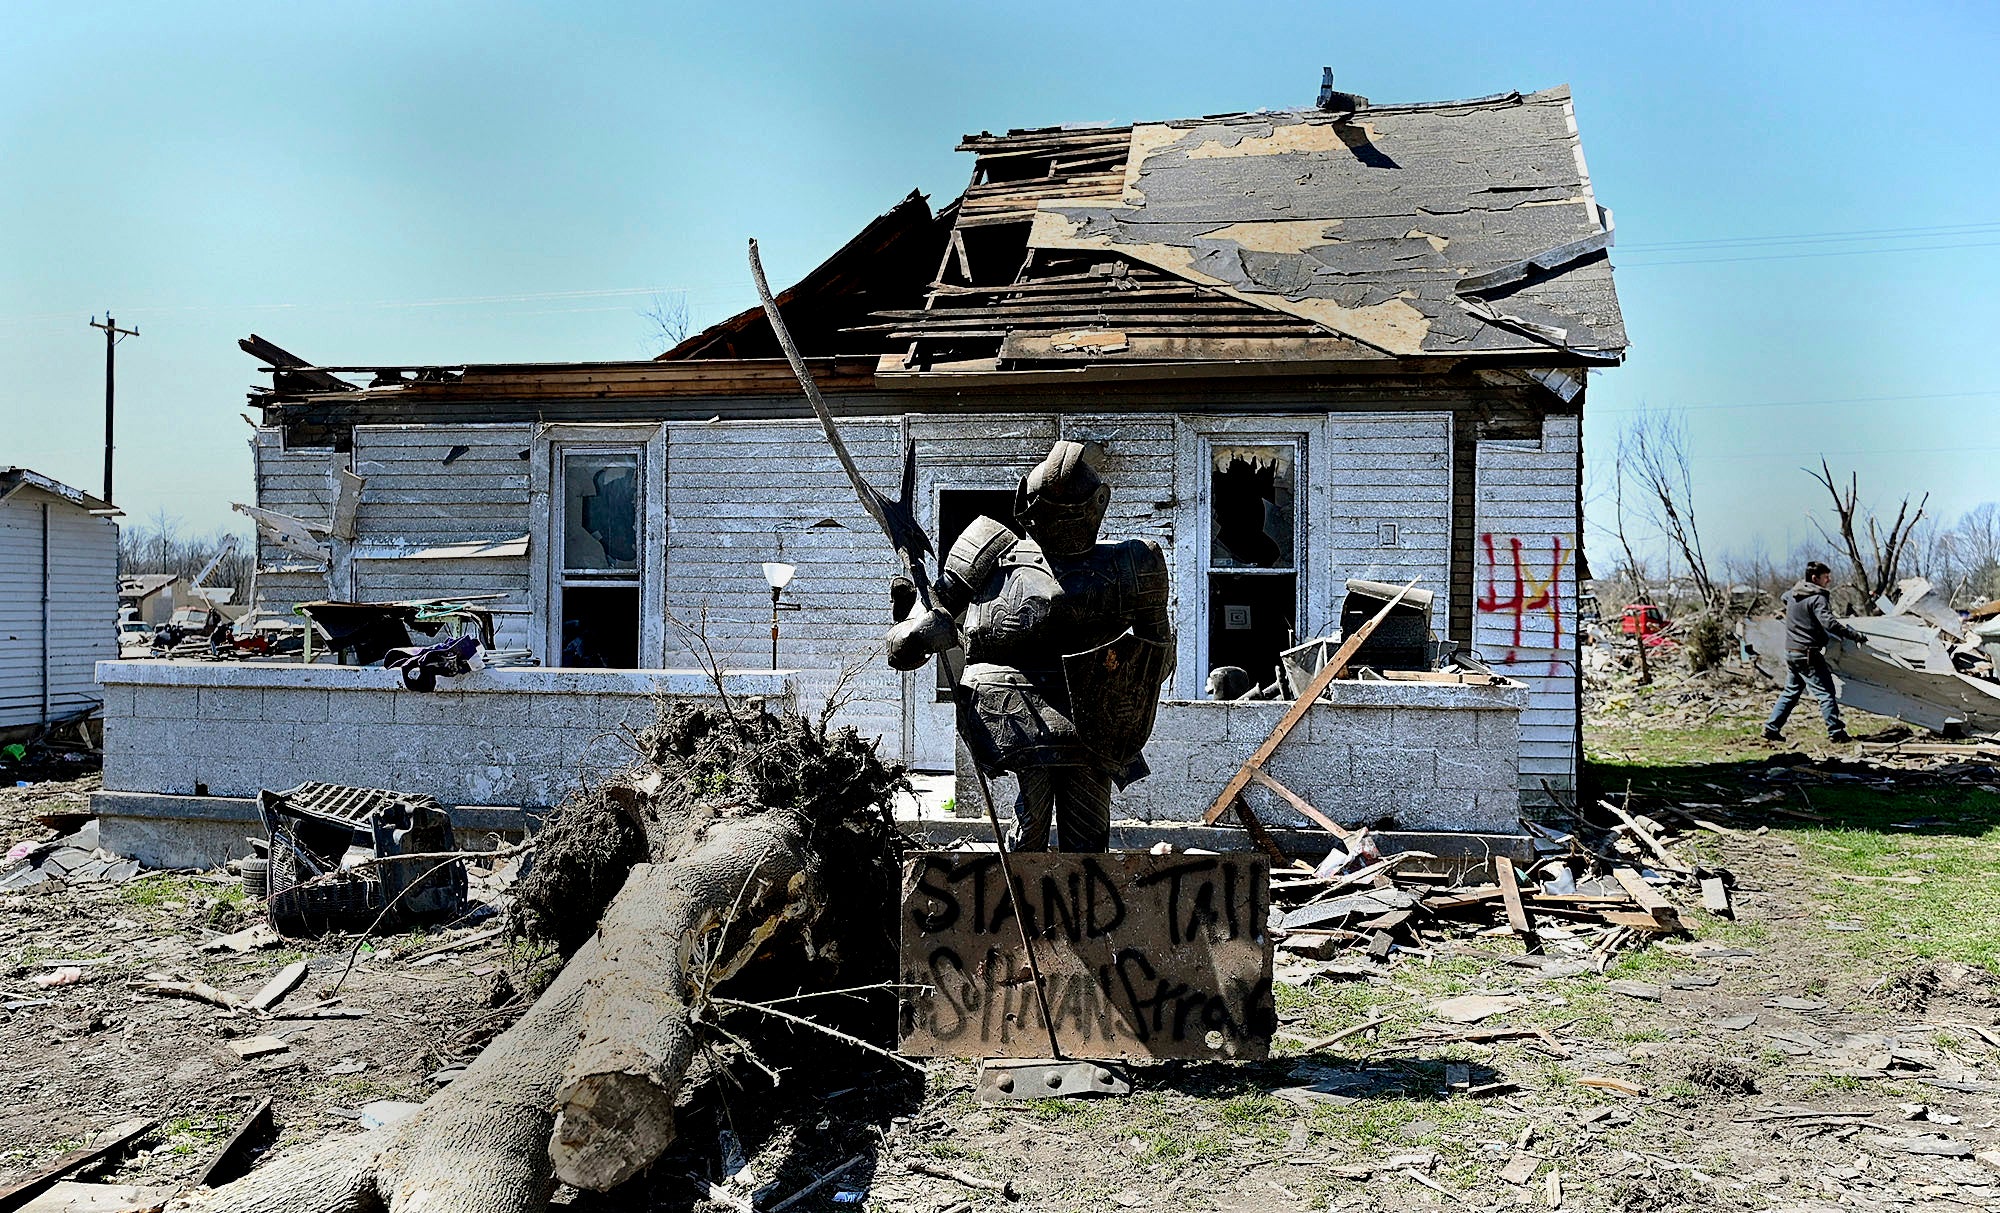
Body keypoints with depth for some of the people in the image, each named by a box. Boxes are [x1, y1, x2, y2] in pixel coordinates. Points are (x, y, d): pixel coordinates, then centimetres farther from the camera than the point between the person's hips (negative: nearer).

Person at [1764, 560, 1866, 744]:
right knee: (1826, 693, -3)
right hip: (1808, 655, -8)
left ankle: (1771, 728, 14)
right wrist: (1855, 635, -24)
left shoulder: (1792, 595, 10)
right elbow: (1829, 623, -27)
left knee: (1790, 692, 16)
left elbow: (1784, 597, 35)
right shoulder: (1818, 598, -15)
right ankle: (1836, 732, -2)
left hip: (1790, 652, 8)